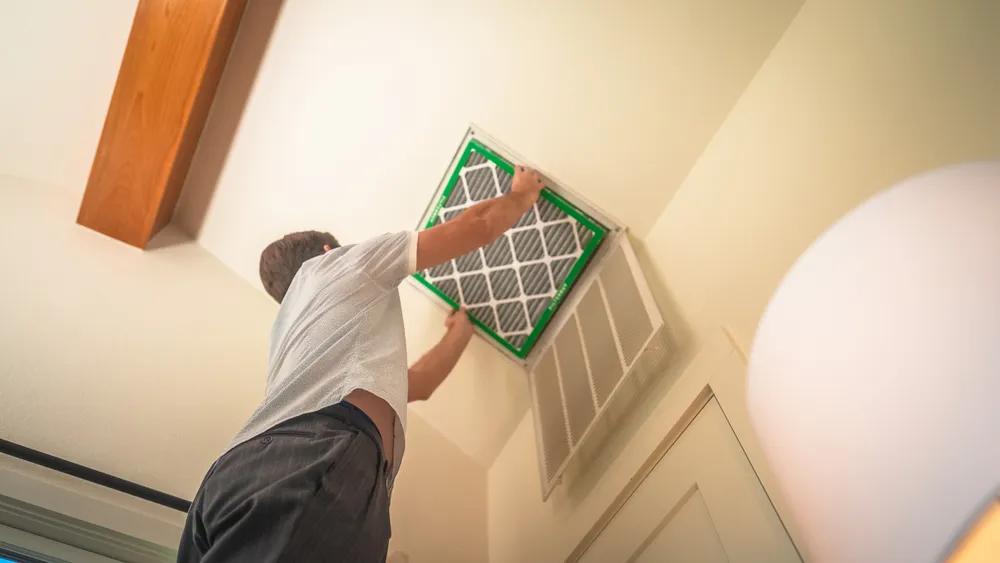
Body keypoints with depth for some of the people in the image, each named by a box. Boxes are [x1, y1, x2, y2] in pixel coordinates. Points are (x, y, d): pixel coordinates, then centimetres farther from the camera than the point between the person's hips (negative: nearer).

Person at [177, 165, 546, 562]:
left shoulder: (292, 328, 43)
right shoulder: (345, 261, 25)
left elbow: (417, 383, 46)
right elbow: (479, 226, 24)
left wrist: (461, 328, 61)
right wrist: (522, 195, 46)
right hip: (318, 458, -9)